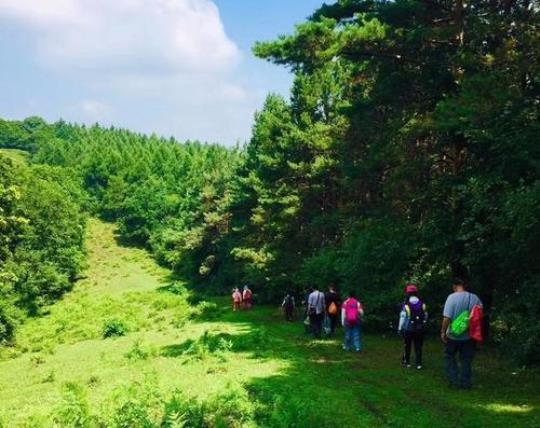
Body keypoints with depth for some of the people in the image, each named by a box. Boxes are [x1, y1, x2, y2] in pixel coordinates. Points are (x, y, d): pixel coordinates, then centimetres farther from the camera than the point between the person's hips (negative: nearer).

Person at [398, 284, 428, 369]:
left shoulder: (406, 305, -14)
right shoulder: (422, 304, -3)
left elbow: (402, 317, -11)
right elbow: (425, 317, 5)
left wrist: (400, 328, -1)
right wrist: (423, 326, 20)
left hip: (408, 329, -2)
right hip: (419, 329, 2)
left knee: (407, 346, 13)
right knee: (418, 347, 9)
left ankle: (406, 362, 19)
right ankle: (418, 363, 8)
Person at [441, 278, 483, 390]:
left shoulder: (452, 297, -15)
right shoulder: (474, 298, -4)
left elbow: (447, 317, -20)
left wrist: (443, 331, -8)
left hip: (454, 335, -3)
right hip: (469, 335, 3)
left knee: (449, 357, 15)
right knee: (466, 360, 13)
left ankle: (454, 381, 12)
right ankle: (466, 383, 18)